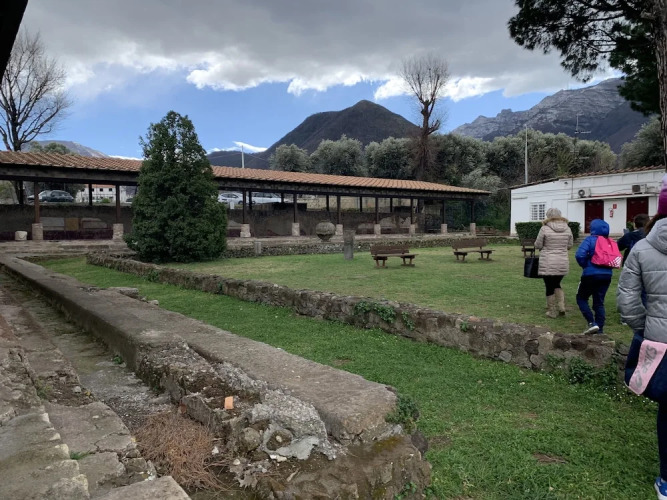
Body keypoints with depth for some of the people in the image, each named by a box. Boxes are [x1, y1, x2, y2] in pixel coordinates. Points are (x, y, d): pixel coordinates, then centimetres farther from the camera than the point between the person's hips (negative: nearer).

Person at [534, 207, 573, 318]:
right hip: (563, 263, 4)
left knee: (549, 287, 6)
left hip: (547, 264, -4)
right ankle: (561, 307, 10)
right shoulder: (567, 228, 3)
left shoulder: (545, 228, -11)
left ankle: (552, 312, 12)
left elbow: (538, 245, -5)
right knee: (557, 285, 22)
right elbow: (570, 245, 10)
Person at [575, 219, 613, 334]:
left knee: (581, 298, 11)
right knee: (599, 302, 13)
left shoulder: (590, 240, -9)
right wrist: (606, 265, 10)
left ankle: (592, 322, -4)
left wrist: (585, 265, -6)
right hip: (607, 275, 5)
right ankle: (599, 329, 14)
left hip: (591, 275, -5)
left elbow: (579, 255, -21)